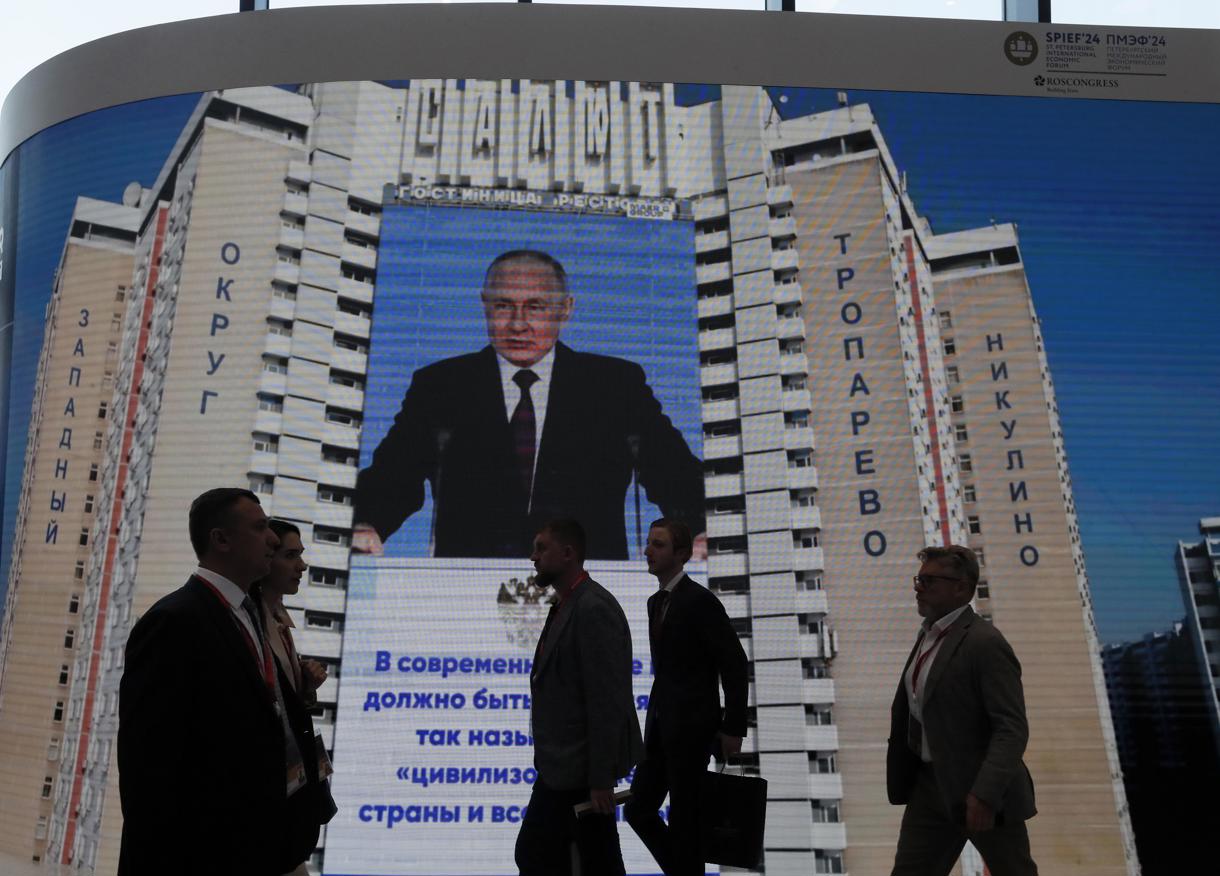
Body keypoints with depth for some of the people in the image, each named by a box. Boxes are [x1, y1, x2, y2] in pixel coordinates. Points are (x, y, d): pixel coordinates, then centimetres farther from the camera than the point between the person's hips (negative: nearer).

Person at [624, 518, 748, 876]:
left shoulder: (700, 600, -15)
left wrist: (733, 728, -15)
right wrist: (655, 719, 18)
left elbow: (735, 664, -15)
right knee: (638, 810, 11)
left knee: (682, 817, 3)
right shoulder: (656, 602, 11)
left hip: (691, 726, -8)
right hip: (661, 725, 8)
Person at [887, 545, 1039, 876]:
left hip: (982, 790, -8)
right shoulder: (930, 633, 8)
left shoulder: (985, 643, -19)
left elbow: (1012, 728, -24)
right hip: (930, 785, 8)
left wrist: (985, 794, -29)